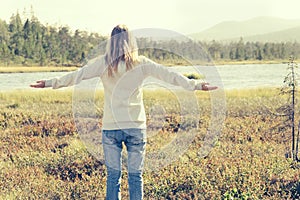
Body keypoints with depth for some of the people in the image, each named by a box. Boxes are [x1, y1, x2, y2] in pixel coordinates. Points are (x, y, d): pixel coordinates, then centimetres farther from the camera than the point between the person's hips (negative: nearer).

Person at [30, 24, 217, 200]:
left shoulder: (103, 63, -2)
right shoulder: (141, 63, 0)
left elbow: (77, 75, -3)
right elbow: (169, 75, 3)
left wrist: (50, 83, 6)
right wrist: (197, 85, 9)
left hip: (111, 127, 0)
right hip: (136, 127, 0)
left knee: (113, 175, 8)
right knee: (136, 176, 8)